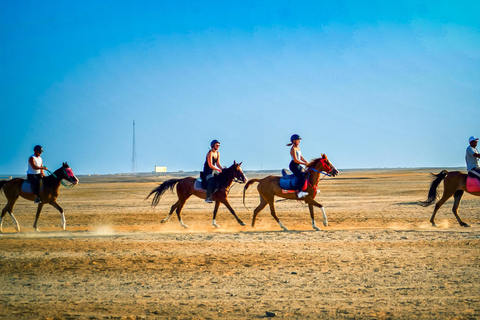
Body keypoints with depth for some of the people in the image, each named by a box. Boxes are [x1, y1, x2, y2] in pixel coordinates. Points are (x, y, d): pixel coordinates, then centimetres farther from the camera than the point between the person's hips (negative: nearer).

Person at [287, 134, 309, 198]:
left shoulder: (298, 148, 15)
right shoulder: (293, 149, -14)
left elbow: (300, 157, 20)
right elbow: (295, 160, -20)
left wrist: (306, 162, 5)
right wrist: (304, 164, -19)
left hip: (298, 165, 10)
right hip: (294, 165, -10)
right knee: (301, 176, -26)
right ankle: (299, 192, -33)